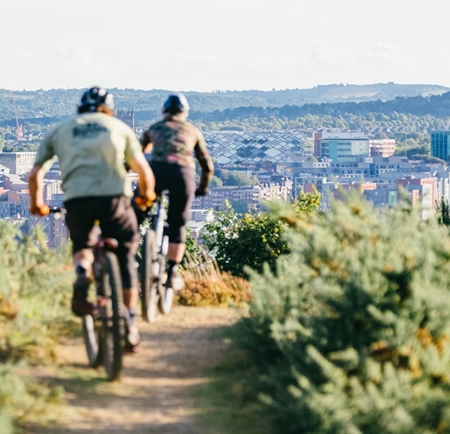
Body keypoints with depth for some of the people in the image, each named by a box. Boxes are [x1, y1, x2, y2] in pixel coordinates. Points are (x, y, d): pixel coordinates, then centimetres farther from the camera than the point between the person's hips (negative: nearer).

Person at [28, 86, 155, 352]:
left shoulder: (60, 130, 22)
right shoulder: (119, 127, 21)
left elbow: (36, 175, 16)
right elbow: (144, 172, 15)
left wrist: (37, 203, 33)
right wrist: (147, 195, 35)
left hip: (76, 198, 1)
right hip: (114, 197, -1)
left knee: (82, 247, 28)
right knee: (125, 257, 16)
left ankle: (82, 273, -6)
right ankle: (130, 325, 9)